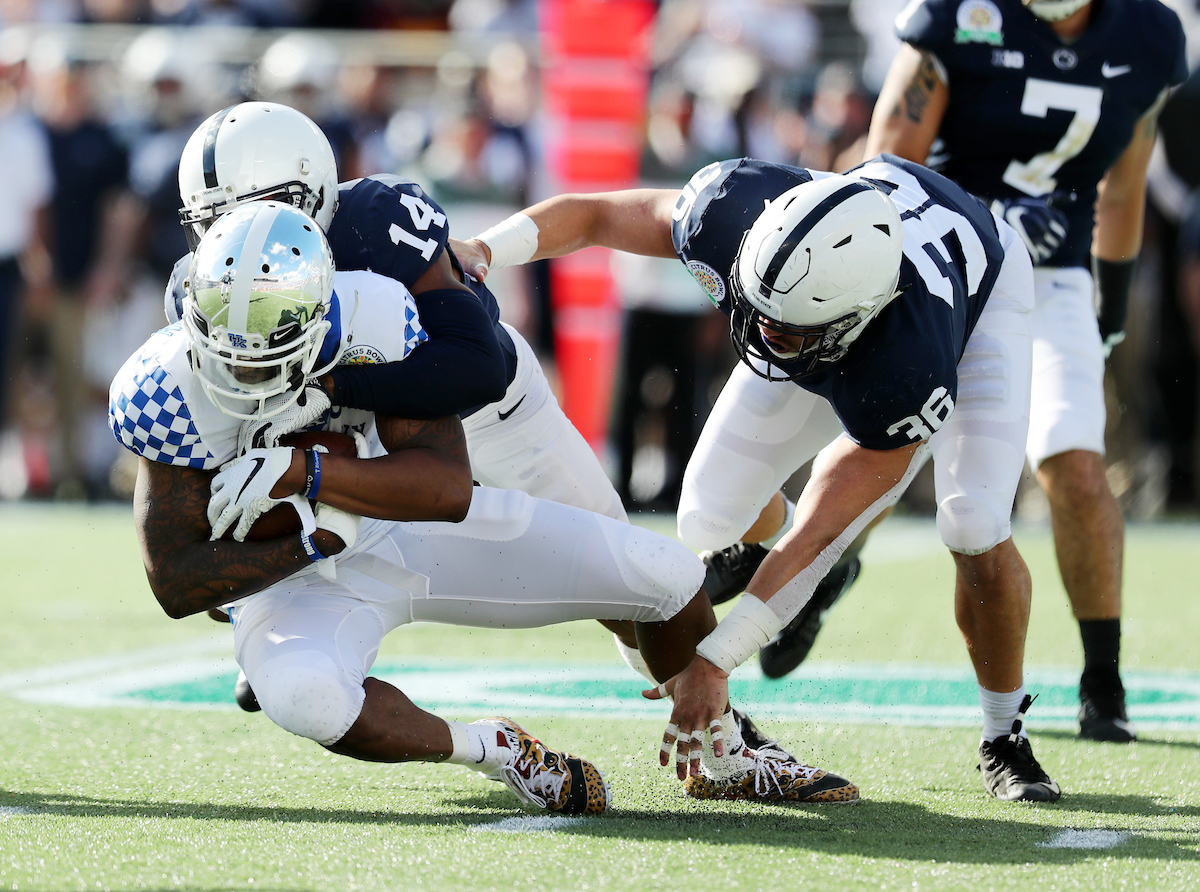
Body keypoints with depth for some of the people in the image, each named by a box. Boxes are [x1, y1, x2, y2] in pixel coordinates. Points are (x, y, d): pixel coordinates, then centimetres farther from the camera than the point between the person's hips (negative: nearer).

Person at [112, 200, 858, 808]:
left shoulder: (370, 319, -25)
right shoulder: (173, 393, -26)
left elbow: (449, 486, -31)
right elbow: (177, 584, -22)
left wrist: (300, 473, -40)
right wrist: (316, 536, -28)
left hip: (413, 528, 2)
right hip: (291, 574, -2)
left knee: (669, 575, -5)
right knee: (303, 695, -39)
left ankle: (721, 756, 25)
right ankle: (490, 751, -10)